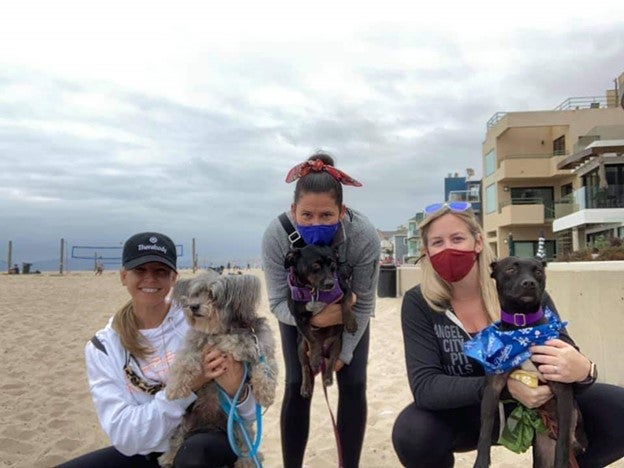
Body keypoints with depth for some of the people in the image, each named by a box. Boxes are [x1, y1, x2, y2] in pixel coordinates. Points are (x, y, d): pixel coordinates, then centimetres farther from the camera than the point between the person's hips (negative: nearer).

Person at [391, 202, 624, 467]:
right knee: (411, 432, -31)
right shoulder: (419, 303, -17)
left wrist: (582, 371, -41)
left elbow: (565, 357, -16)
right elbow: (424, 386, -24)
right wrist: (505, 386, -37)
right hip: (464, 415, -1)